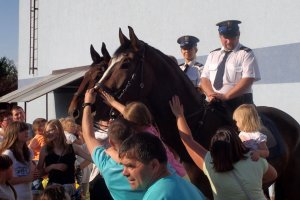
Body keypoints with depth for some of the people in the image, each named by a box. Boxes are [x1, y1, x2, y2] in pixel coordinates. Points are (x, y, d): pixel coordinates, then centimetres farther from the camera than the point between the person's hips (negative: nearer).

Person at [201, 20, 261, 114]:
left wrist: (225, 96, -19)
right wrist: (210, 94, -10)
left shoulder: (246, 54, -1)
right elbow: (205, 79, 11)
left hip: (239, 104, -4)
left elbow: (247, 80, -12)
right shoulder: (213, 55, 15)